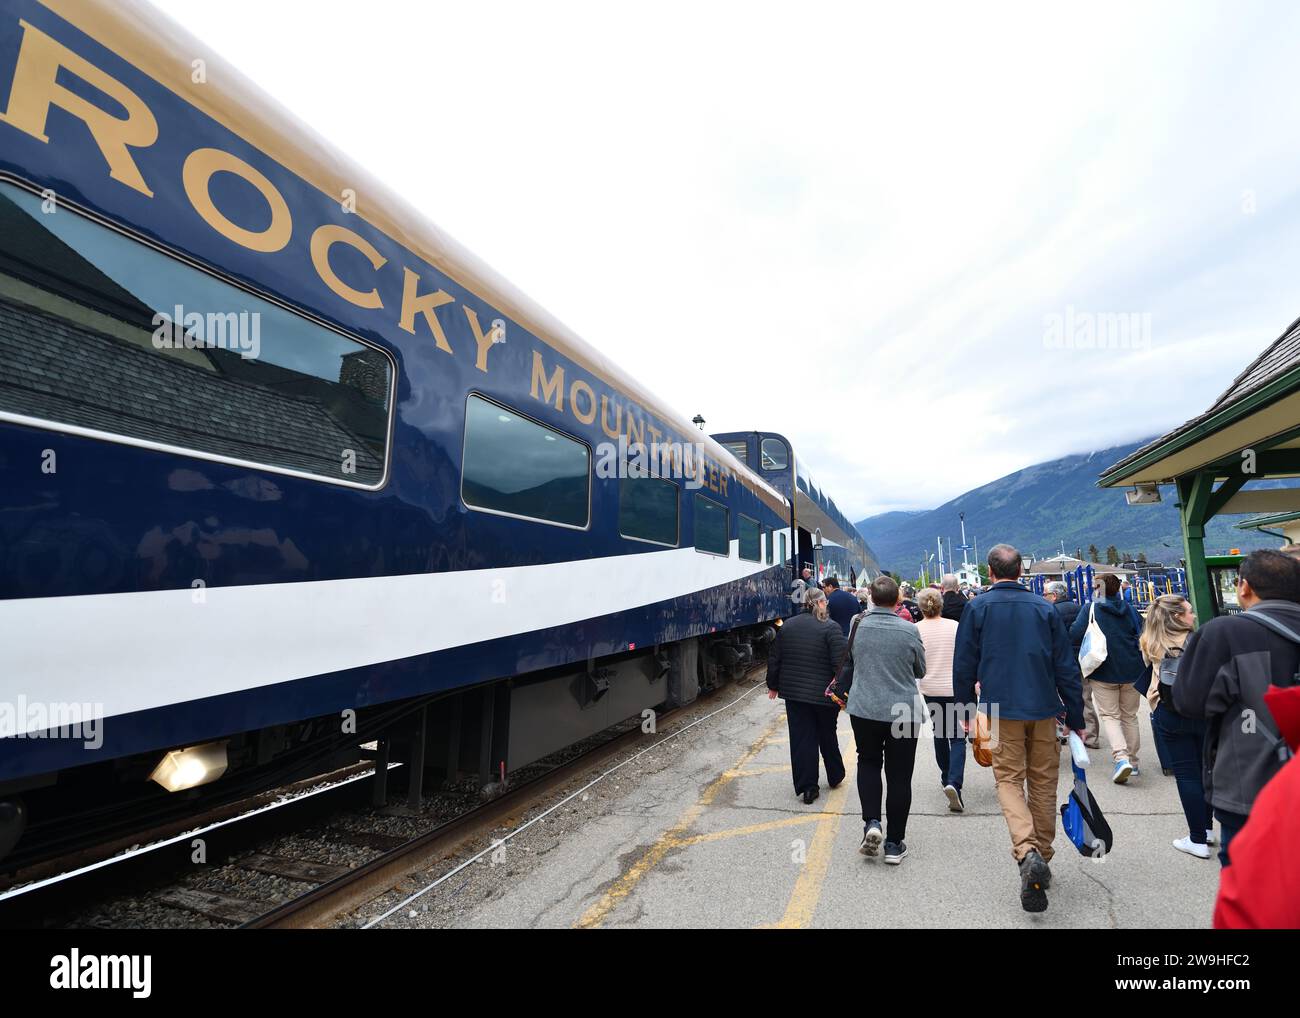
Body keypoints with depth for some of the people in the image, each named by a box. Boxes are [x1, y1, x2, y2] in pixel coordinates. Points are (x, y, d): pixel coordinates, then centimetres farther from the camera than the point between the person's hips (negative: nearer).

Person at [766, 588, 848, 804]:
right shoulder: (830, 628, -12)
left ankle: (807, 787, 10)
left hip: (793, 691, 3)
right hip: (824, 694, -3)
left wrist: (773, 685, 18)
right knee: (827, 735, 18)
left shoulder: (787, 626, 3)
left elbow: (774, 659, 8)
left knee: (801, 738, 8)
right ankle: (835, 777, 35)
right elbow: (841, 662, -18)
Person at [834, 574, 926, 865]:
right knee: (899, 775, 10)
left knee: (868, 762, 22)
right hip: (903, 710, -1)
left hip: (863, 709, 1)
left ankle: (871, 823, 8)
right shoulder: (909, 630, -11)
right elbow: (920, 670, 4)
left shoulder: (858, 627, -6)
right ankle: (894, 844, 18)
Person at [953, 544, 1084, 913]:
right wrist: (1075, 719, 11)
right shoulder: (1044, 608, 3)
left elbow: (964, 665, -1)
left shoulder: (978, 607, -3)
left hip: (1001, 709, -2)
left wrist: (965, 709, 10)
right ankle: (1042, 860, 23)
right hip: (1044, 709, 3)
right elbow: (1066, 667, 4)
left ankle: (1027, 852, -16)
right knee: (1043, 783, 13)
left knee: (1010, 781, 4)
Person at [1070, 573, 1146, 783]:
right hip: (1131, 671, 4)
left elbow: (1075, 635, -18)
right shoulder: (1129, 609, 4)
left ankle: (1121, 757, -16)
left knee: (1109, 715, 3)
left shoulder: (1090, 610, -9)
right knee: (1129, 716, 16)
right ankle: (1132, 761, 23)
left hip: (1103, 672, -4)